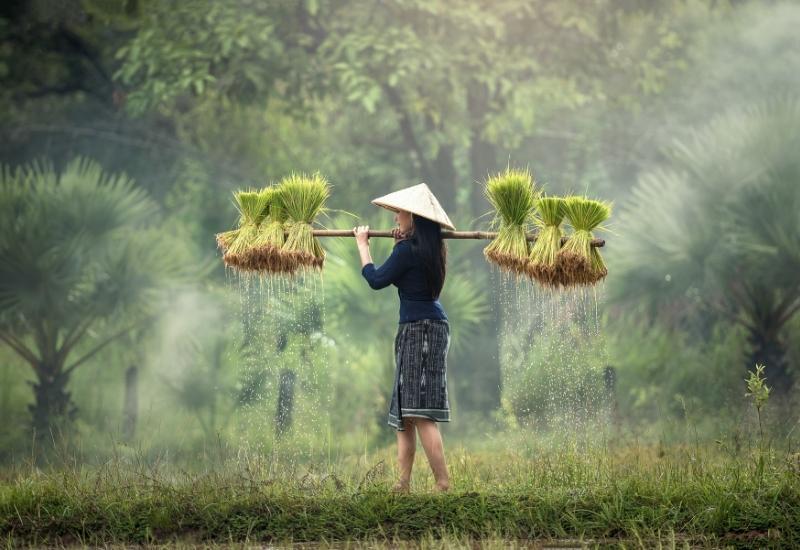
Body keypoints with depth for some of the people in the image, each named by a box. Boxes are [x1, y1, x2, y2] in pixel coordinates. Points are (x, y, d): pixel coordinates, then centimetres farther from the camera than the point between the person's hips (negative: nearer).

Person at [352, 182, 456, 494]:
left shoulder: (408, 250, -15)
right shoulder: (431, 249, 12)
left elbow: (376, 280, -8)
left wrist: (362, 244, 3)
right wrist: (402, 243, 27)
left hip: (419, 328, -10)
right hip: (433, 325, 10)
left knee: (420, 412, -15)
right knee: (405, 413, 12)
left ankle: (443, 482, -20)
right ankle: (403, 483, 12)